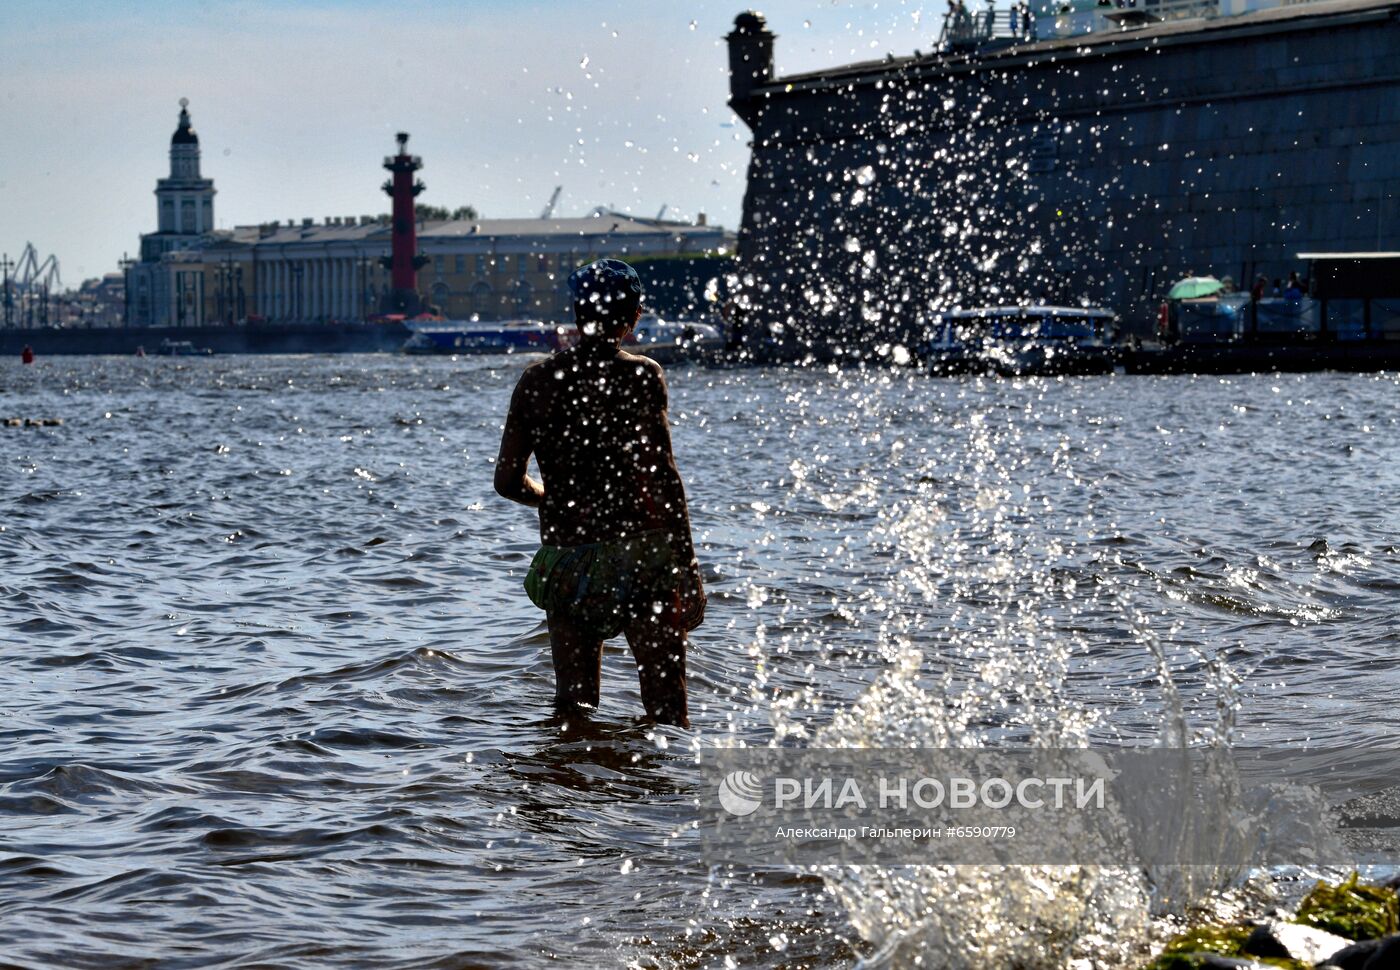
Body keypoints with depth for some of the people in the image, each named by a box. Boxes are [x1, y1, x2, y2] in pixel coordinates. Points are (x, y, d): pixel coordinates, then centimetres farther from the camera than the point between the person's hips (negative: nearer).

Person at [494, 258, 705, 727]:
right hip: (639, 555, -3)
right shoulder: (641, 375, -5)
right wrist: (686, 561, -10)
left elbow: (508, 481, 8)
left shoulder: (536, 380, 6)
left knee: (573, 708, 13)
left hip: (564, 560, 4)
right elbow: (662, 474, -12)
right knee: (666, 707, 2)